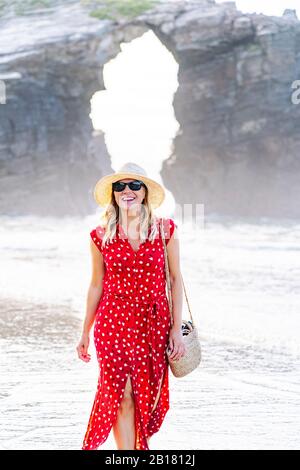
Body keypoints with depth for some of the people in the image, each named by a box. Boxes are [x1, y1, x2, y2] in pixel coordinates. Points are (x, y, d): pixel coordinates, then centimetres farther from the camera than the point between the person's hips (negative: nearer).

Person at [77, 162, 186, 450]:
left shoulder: (165, 230, 0)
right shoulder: (101, 236, 1)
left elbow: (175, 280, 3)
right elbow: (96, 286, 9)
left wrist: (176, 329, -2)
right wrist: (85, 333, 11)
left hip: (154, 324, 1)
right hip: (113, 321, 0)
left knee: (146, 395, 6)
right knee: (121, 394, -6)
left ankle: (137, 446, 28)